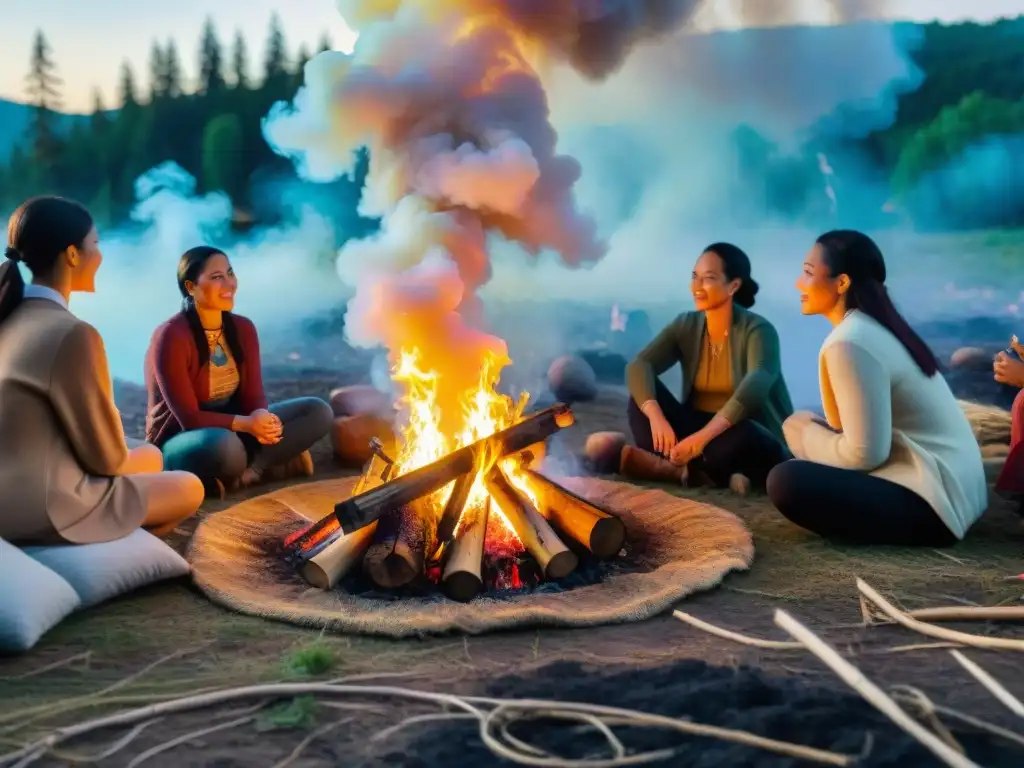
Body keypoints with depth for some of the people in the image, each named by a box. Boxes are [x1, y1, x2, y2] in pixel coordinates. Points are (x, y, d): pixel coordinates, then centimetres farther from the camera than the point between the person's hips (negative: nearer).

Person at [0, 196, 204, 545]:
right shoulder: (72, 334, -24)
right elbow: (106, 457, -16)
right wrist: (137, 460, 6)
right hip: (43, 509, -8)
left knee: (150, 455, 25)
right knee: (190, 489, 12)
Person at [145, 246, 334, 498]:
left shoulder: (243, 328, 1)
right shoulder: (171, 337, -20)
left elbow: (253, 395, -2)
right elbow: (189, 418, -22)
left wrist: (261, 417, -26)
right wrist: (247, 424, -33)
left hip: (233, 426, 7)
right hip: (181, 439, -7)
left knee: (318, 412, -9)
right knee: (224, 444, -43)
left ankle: (249, 470, -19)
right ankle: (268, 464, -11)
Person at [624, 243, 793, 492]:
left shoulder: (758, 330, -15)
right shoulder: (685, 325, -1)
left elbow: (754, 389, -34)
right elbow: (638, 366, -16)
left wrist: (705, 435, -47)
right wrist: (656, 417, -36)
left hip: (754, 439, -5)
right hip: (697, 428, 5)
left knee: (742, 435, -39)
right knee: (644, 392, -16)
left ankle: (668, 467, -21)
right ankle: (693, 469, -32)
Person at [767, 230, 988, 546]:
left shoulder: (850, 343, -20)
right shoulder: (876, 327, 11)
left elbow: (864, 454, -21)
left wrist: (808, 436, -4)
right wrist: (814, 431, 2)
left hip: (930, 501, -10)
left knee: (786, 482, -23)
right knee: (802, 424, 19)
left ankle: (906, 527, -5)